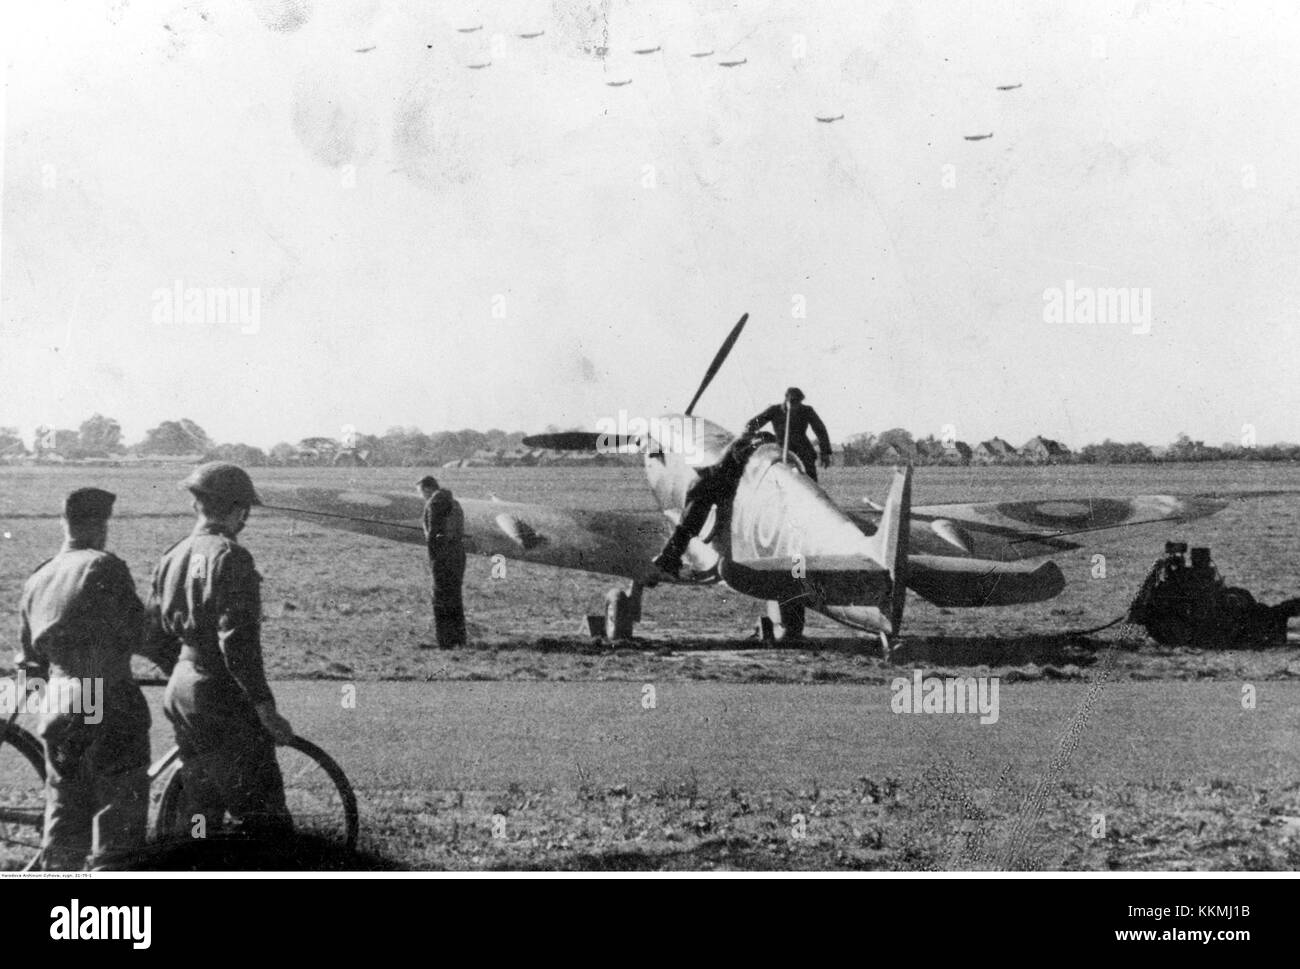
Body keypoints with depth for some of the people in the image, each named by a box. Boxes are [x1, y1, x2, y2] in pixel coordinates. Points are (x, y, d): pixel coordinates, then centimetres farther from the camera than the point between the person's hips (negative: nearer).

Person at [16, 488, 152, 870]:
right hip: (110, 702, -7)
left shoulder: (36, 580, 13)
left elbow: (31, 656, 18)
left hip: (57, 703, 7)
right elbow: (134, 635, -8)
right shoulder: (104, 566, -9)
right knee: (120, 810, 1)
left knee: (64, 806, 16)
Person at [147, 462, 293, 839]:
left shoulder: (172, 557, 10)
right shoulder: (229, 557, -15)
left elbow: (156, 637, 15)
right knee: (266, 820, -5)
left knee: (201, 814, 18)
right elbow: (238, 643, -21)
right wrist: (266, 708, -18)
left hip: (180, 695, 9)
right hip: (223, 698, -9)